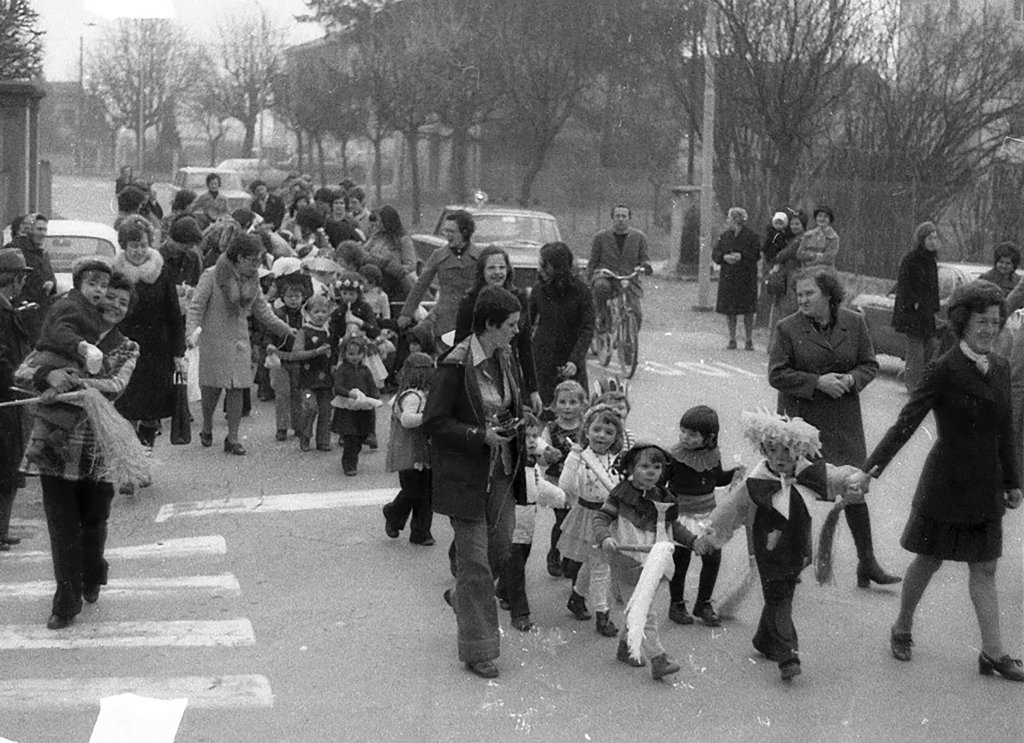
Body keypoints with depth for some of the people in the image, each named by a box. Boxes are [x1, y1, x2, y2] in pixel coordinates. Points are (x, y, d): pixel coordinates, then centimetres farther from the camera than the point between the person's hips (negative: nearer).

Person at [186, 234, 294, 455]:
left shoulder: (252, 280, 6)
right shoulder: (212, 276, -10)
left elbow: (262, 310, 16)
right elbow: (196, 307, -11)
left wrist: (285, 329, 10)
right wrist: (191, 332, -26)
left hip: (239, 341, 4)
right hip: (214, 339, -4)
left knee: (237, 389, 0)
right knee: (212, 389, 0)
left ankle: (232, 438, 6)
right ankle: (206, 429, 26)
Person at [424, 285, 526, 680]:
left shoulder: (505, 358, 5)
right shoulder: (456, 365, -18)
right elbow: (433, 421, -15)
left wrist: (513, 427, 0)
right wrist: (481, 436, -22)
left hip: (501, 473, 7)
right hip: (466, 476, -7)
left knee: (501, 552, 13)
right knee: (475, 561, -2)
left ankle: (460, 596, 43)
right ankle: (477, 651, 7)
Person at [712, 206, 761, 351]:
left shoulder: (751, 236, -2)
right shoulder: (724, 236, 11)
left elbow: (756, 255, -5)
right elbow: (715, 254, 9)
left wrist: (741, 257, -19)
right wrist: (724, 257, -11)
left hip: (746, 278, -4)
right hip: (728, 278, 4)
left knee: (748, 310, -3)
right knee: (729, 310, 4)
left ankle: (749, 341, 5)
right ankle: (732, 340, 13)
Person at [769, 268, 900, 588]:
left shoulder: (854, 323, 0)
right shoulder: (788, 328, -7)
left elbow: (870, 364, 8)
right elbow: (776, 374, -9)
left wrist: (851, 379, -14)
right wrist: (817, 382, -18)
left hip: (843, 420, 2)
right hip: (800, 417, -2)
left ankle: (867, 562, 11)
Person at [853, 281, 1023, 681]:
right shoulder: (943, 370, -14)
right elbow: (906, 422, -15)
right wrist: (872, 467, -20)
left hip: (986, 486, 5)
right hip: (947, 482, -5)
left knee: (984, 569, 8)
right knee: (928, 560, 9)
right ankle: (902, 629, 30)